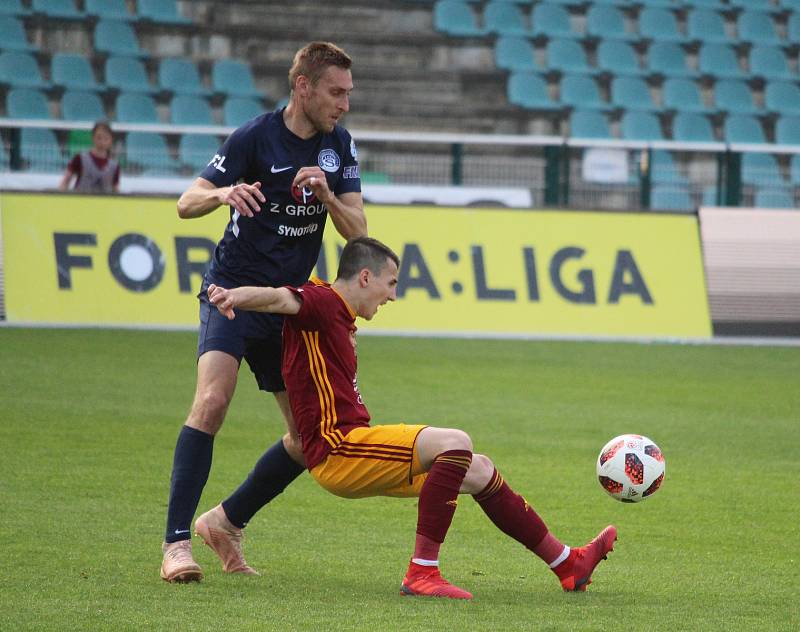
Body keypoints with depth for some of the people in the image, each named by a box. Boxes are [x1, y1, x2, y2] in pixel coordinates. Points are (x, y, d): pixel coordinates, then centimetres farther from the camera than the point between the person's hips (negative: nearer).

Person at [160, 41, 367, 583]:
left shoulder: (339, 146, 4)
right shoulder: (255, 137, -12)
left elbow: (357, 231, 1)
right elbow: (186, 203, -11)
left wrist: (327, 195, -19)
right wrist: (224, 193, -34)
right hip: (234, 289, -6)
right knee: (213, 401, -26)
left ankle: (228, 522, 22)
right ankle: (177, 542, -26)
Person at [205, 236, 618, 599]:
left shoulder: (339, 318, 20)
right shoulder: (321, 302, -11)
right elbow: (278, 297, -31)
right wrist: (231, 296, -49)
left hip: (351, 444, 11)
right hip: (335, 449, -11)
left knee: (479, 471, 17)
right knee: (456, 443, -27)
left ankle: (567, 563, 31)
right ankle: (421, 573, -27)